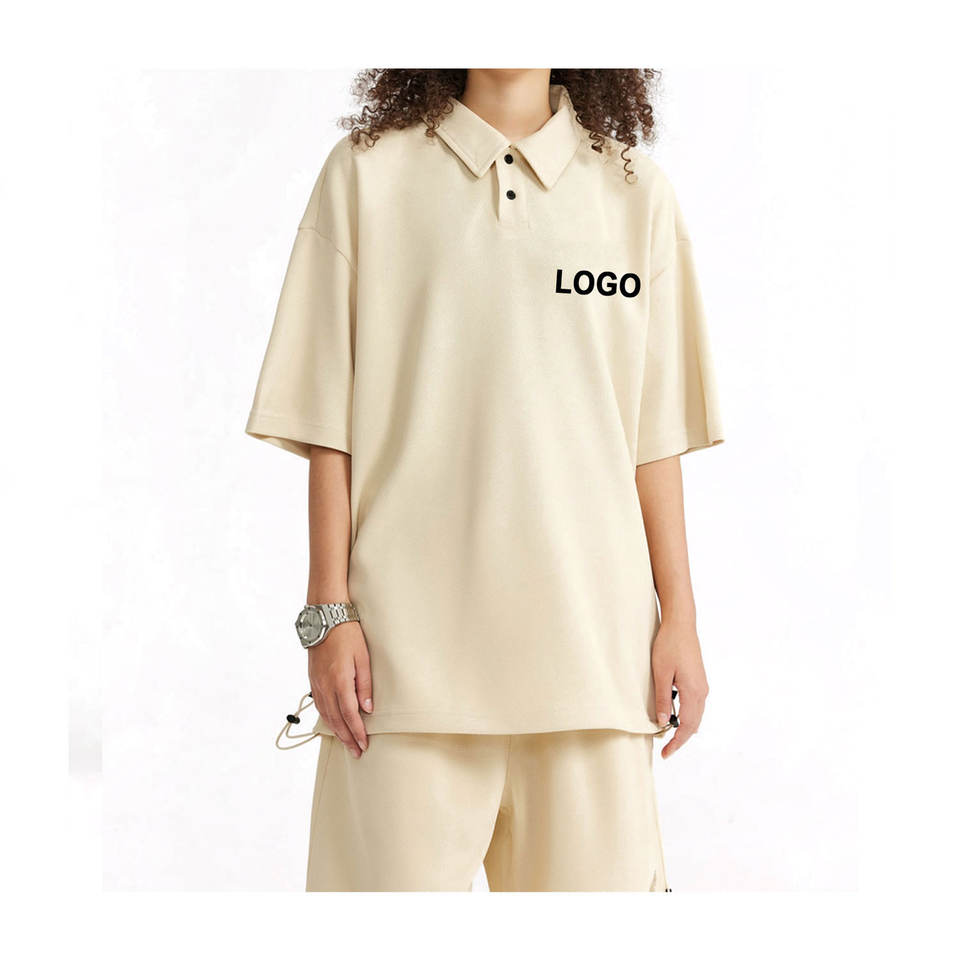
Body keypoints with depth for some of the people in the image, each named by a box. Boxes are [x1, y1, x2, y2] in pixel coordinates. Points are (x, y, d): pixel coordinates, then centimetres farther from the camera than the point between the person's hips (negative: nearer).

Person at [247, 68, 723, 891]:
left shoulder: (635, 191, 11)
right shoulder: (366, 174, 6)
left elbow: (657, 433, 10)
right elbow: (329, 422, 3)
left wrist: (679, 616, 6)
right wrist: (329, 609, -1)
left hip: (593, 636, 2)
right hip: (411, 638, -1)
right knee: (401, 868, -1)